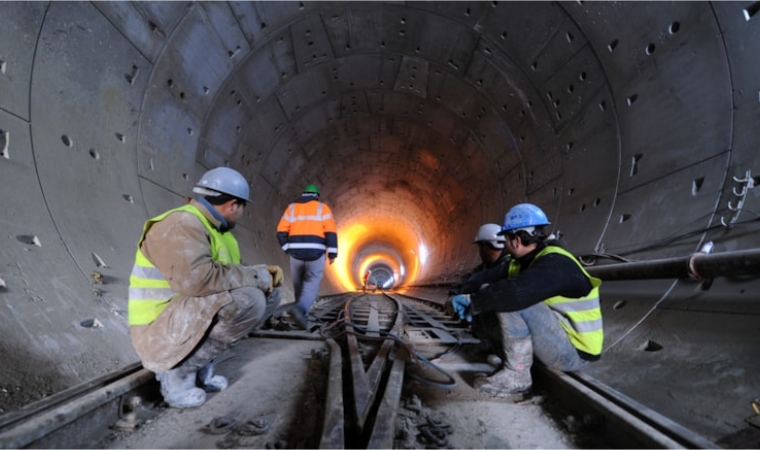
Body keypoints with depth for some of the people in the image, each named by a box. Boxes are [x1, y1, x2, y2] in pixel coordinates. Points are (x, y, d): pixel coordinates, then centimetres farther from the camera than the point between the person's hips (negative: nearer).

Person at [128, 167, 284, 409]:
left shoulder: (213, 227, 11)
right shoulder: (183, 224, -20)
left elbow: (229, 273, 16)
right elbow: (196, 278, -36)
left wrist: (262, 272, -3)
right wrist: (257, 277, -24)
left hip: (195, 316, 10)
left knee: (269, 294, 3)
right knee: (249, 300, -30)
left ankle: (201, 364, 4)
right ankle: (178, 368, -11)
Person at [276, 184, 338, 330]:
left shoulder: (292, 207, 14)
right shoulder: (322, 207, 8)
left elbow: (281, 231, 6)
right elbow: (331, 231, -5)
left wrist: (287, 248, 16)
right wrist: (332, 253, -2)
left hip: (296, 252, 3)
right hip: (315, 252, -2)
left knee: (299, 285, 18)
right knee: (311, 286, -1)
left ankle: (302, 314, 26)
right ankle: (300, 308, -26)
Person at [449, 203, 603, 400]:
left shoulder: (555, 264, -24)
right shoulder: (532, 260, 6)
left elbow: (514, 292, -38)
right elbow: (496, 279, 10)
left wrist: (474, 301, -27)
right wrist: (472, 299, -1)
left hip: (574, 352, -9)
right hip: (561, 340, 9)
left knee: (512, 302, -25)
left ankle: (516, 377, -14)